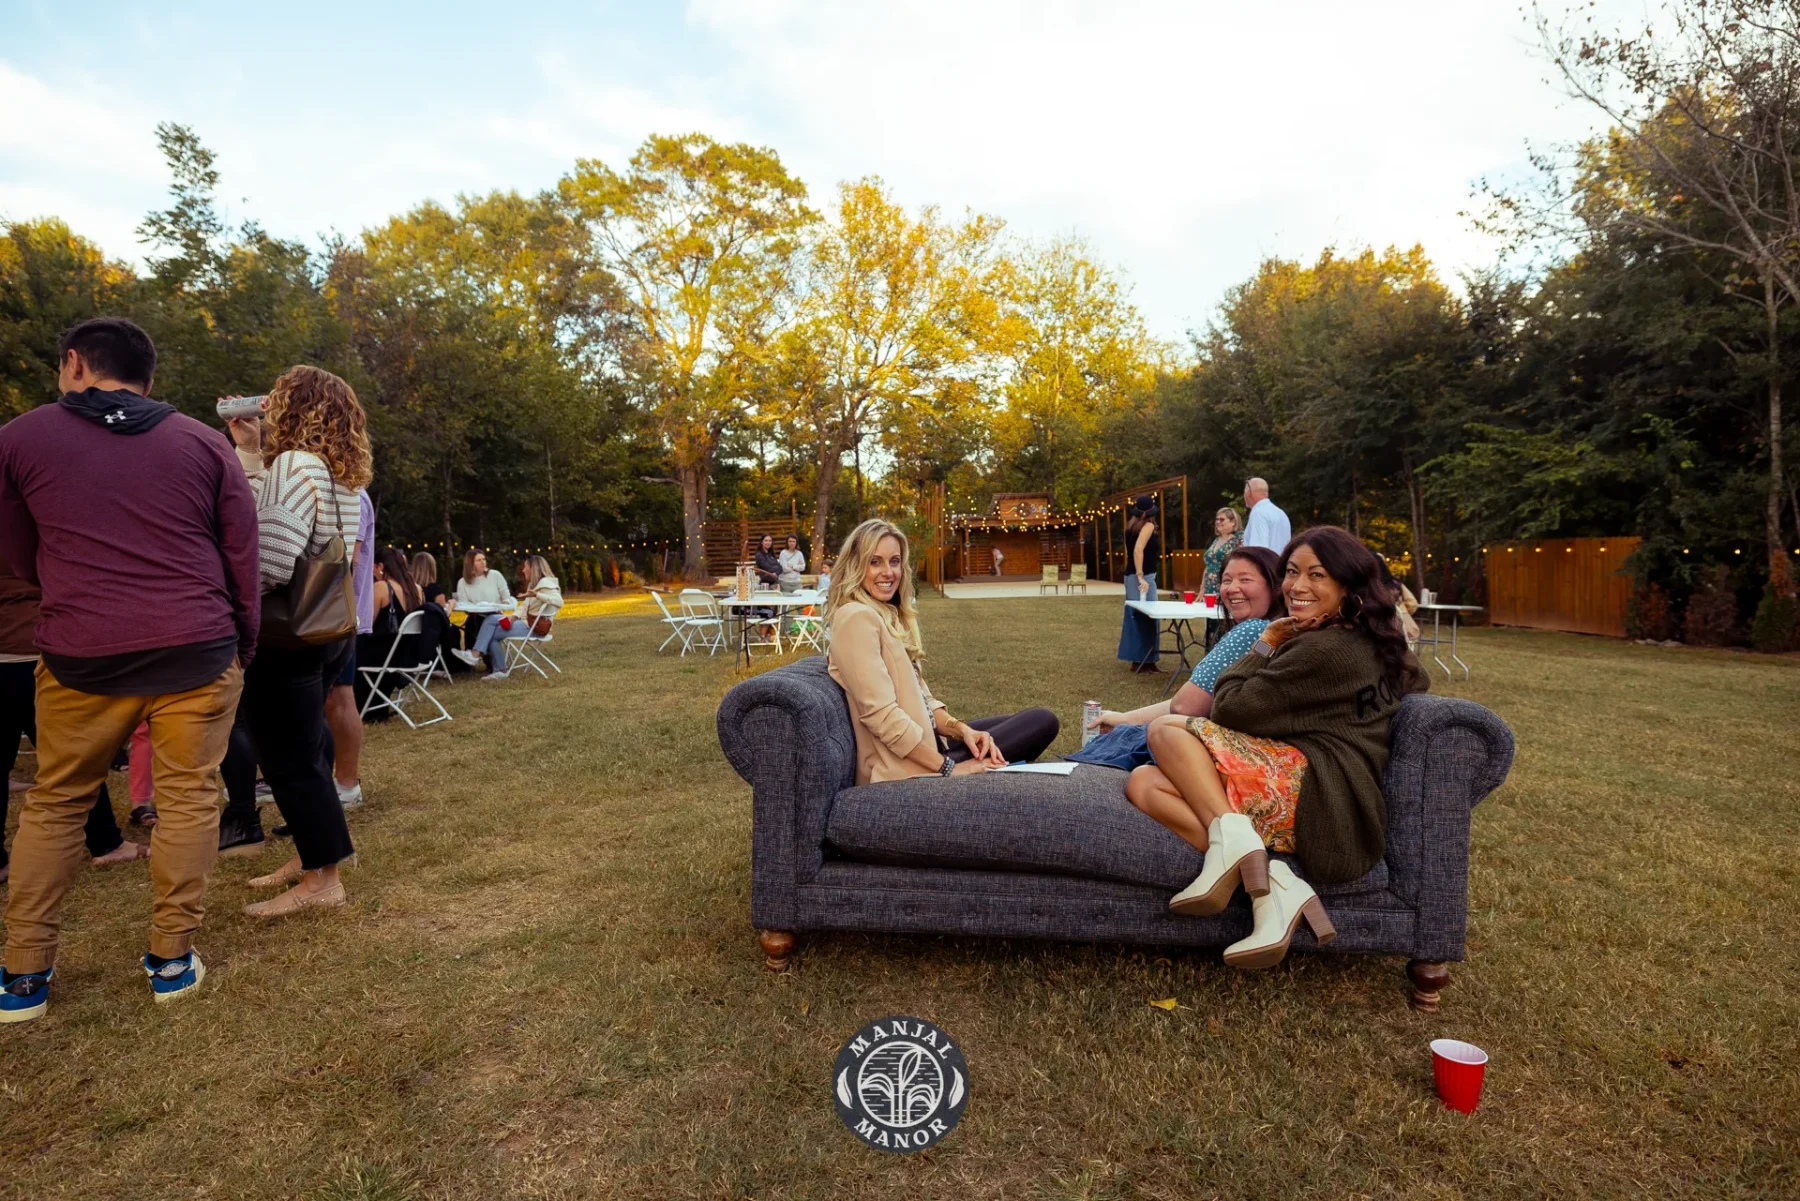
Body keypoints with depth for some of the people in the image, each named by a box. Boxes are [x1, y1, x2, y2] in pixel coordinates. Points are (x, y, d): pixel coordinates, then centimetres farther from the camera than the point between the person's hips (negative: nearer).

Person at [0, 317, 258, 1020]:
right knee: (188, 798, 7)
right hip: (197, 651, 0)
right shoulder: (203, 443, 4)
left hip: (80, 654, 1)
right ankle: (171, 961, 14)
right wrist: (244, 648, 12)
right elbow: (243, 558, 3)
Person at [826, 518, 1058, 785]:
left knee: (1042, 721, 7)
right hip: (902, 764, -9)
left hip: (920, 740, 9)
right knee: (1041, 723, -7)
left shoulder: (890, 615, 15)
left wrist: (961, 729, -4)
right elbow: (881, 714, -23)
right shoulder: (857, 617, -16)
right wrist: (948, 768, -19)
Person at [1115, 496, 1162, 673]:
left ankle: (1137, 659, 17)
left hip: (1131, 575, 9)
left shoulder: (1131, 525, 12)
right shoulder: (1148, 525, -12)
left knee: (1136, 617, 12)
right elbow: (1138, 550, -24)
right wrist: (1141, 577, -26)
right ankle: (1145, 660, -1)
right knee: (1147, 617, -4)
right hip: (1144, 576, -9)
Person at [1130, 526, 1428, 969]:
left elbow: (1228, 708, -8)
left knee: (1166, 729, -11)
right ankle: (1273, 881, -15)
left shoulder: (1321, 649, -10)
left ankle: (1232, 838, -23)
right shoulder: (1375, 640, 19)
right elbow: (1417, 681, 42)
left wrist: (1265, 643, 4)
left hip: (1318, 796, -10)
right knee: (1143, 784, -3)